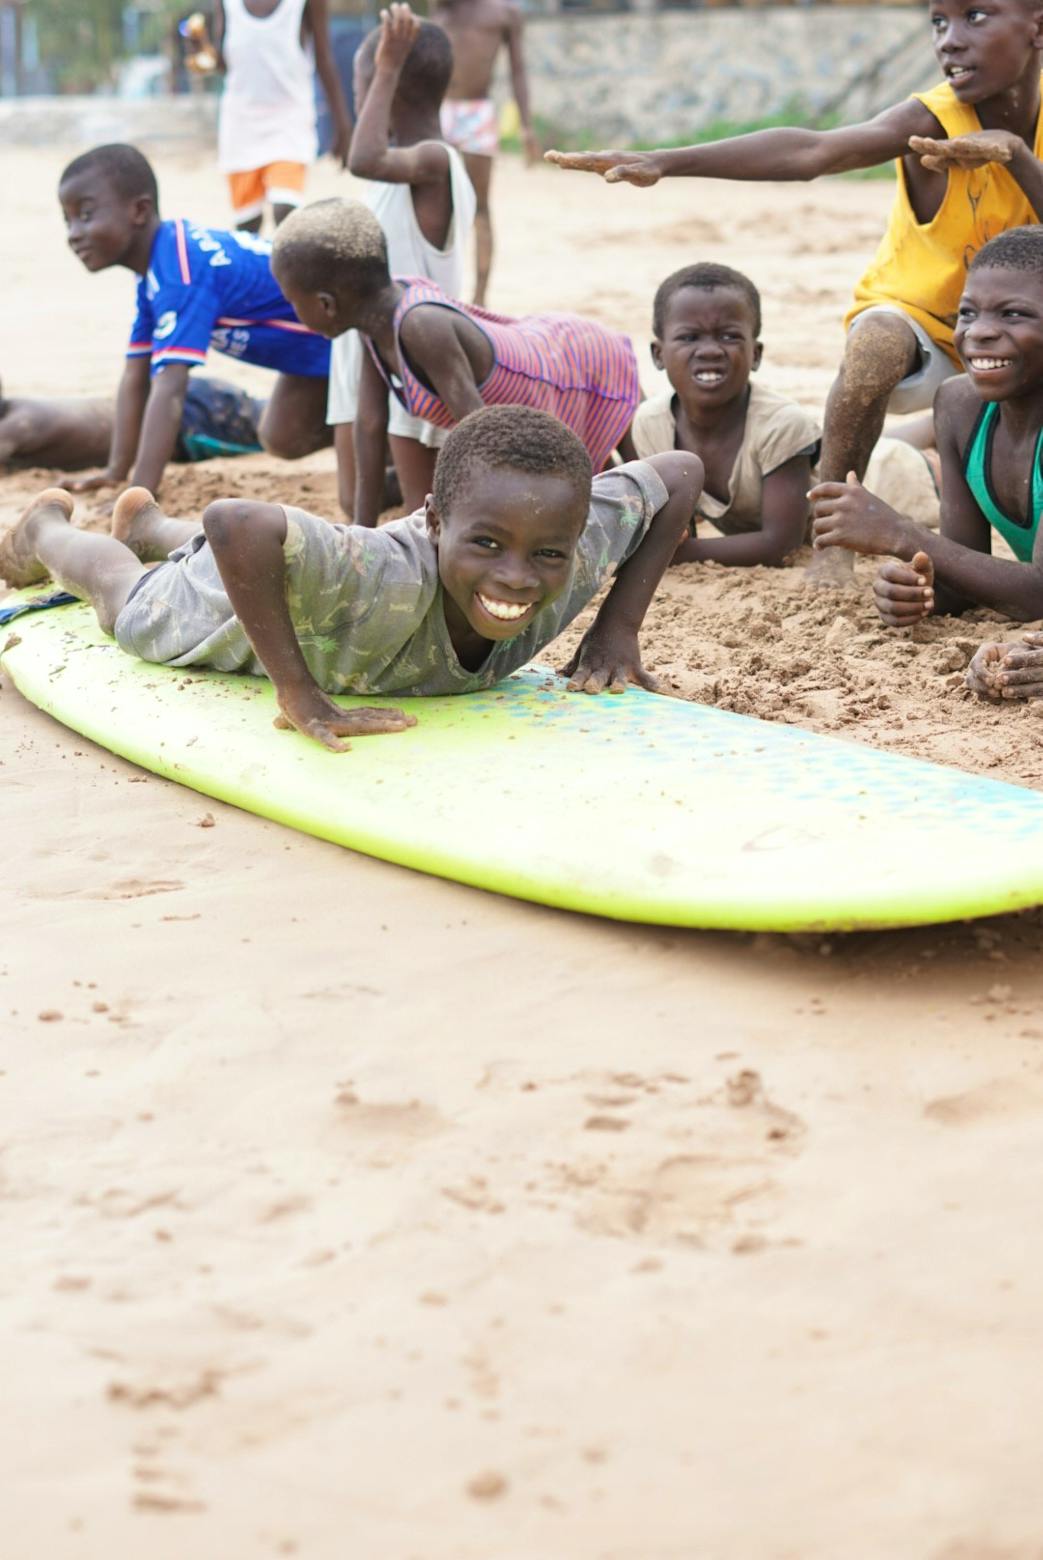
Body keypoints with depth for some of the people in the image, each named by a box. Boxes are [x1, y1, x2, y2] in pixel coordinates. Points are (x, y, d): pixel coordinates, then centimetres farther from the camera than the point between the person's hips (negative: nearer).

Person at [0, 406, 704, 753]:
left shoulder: (579, 550, -39)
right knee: (130, 603, 33)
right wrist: (299, 694, -60)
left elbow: (680, 473, -23)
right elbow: (234, 525, -65)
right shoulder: (390, 578, -55)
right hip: (230, 608, -5)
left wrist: (618, 631, -27)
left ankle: (148, 523, 74)